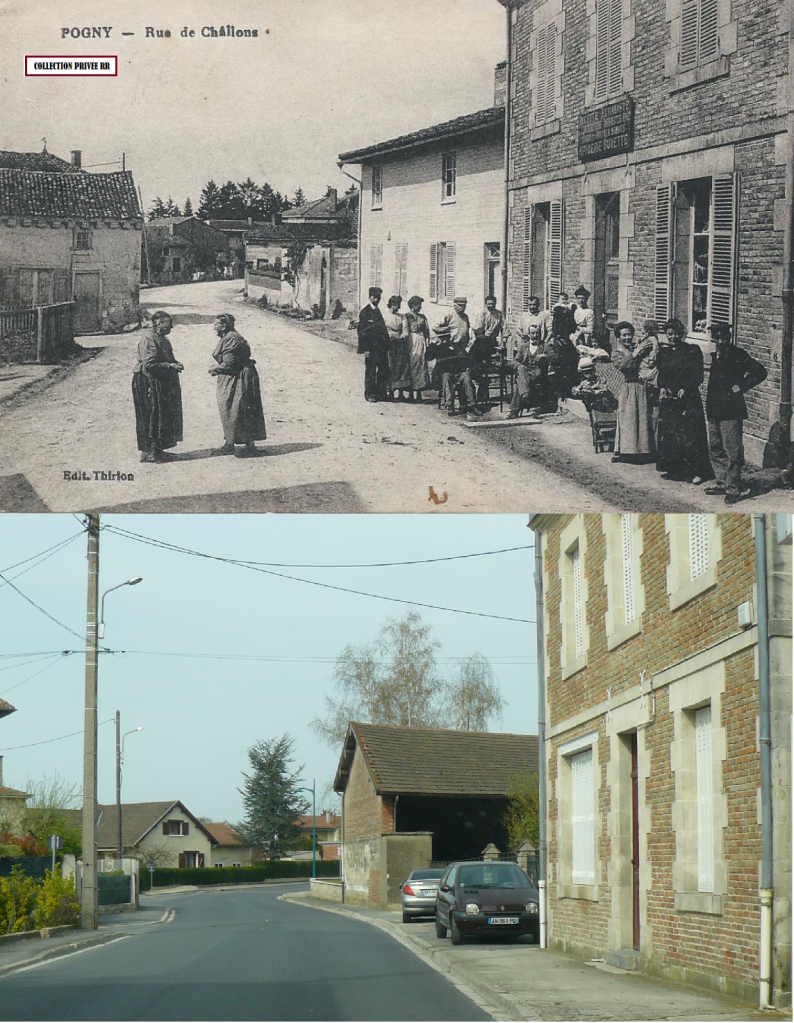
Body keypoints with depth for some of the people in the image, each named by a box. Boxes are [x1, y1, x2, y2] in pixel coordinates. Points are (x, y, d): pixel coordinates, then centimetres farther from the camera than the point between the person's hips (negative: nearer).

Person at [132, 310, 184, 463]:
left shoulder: (161, 338, 13)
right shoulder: (149, 338, -18)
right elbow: (149, 364, -25)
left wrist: (175, 364, 6)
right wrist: (170, 366, -21)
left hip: (161, 385, 10)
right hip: (148, 382, -10)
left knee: (164, 416, 12)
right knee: (152, 416, -5)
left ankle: (157, 450, 19)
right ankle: (148, 452, 1)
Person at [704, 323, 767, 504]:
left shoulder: (738, 356, -9)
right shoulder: (716, 357, 14)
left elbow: (760, 372, -14)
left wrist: (741, 387, -13)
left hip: (731, 412, -8)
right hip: (714, 412, 8)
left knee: (732, 451, -6)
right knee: (715, 450, 13)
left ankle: (733, 489, -3)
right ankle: (722, 483, 24)